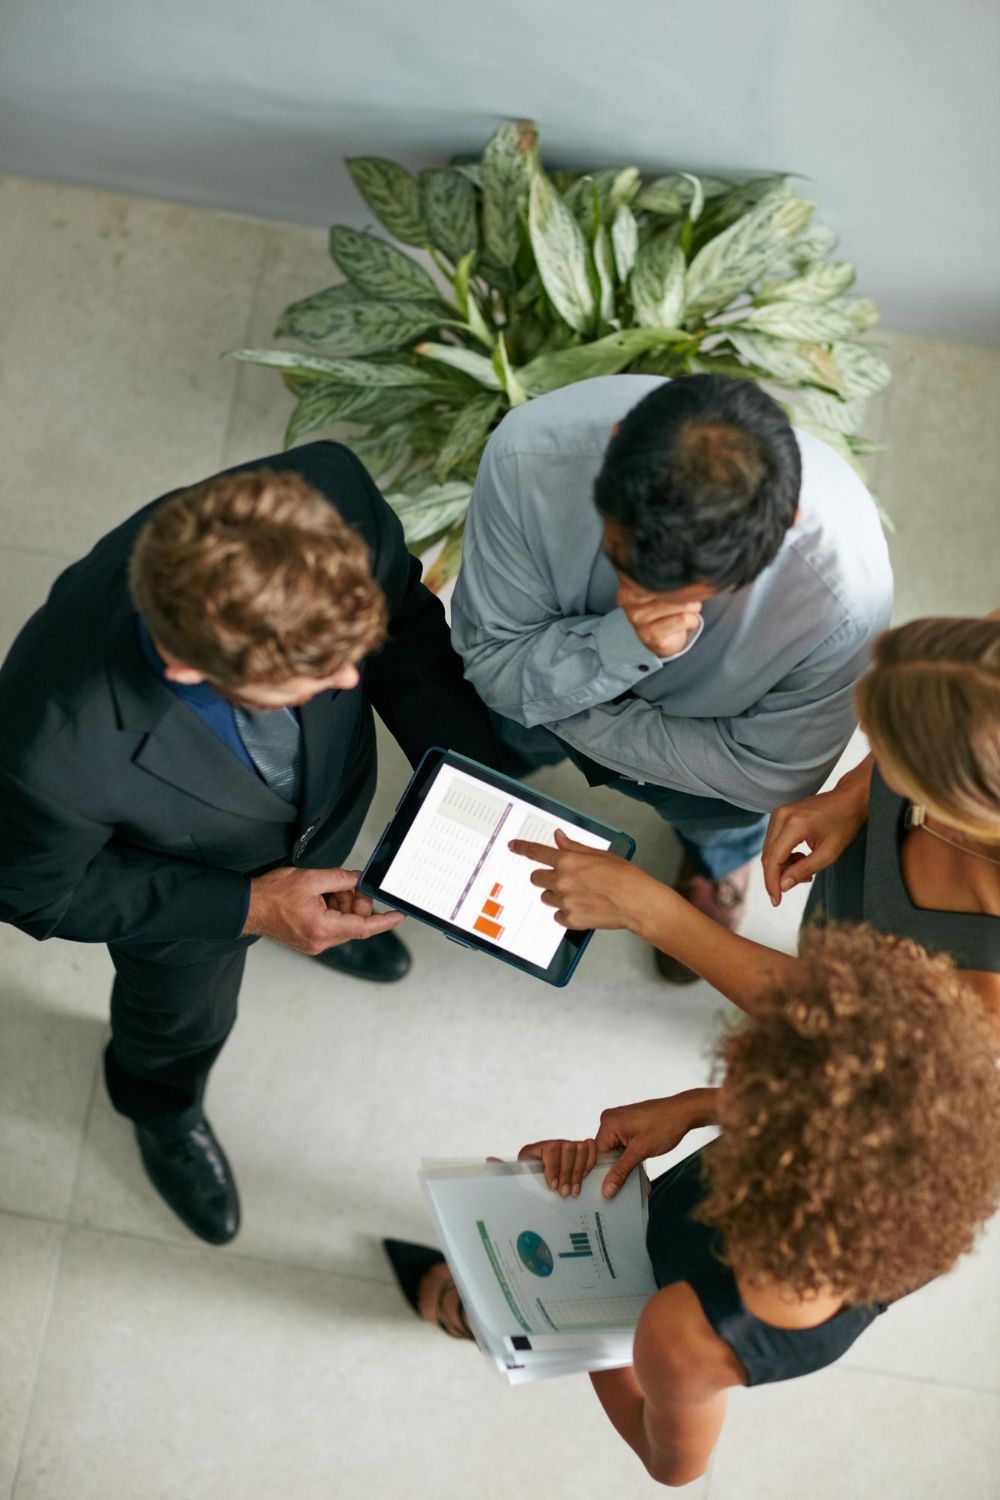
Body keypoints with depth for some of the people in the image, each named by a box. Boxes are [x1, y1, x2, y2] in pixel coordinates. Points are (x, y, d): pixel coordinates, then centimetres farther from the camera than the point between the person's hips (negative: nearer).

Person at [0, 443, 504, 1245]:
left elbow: (405, 623, -18)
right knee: (184, 1016, 32)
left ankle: (326, 922, 77)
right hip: (180, 882, -2)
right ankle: (162, 1108, 69)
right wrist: (248, 908, -28)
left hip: (328, 809, 3)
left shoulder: (334, 494, -42)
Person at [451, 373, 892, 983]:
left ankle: (720, 851, 17)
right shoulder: (530, 452, -39)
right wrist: (618, 646, -45)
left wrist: (581, 722, -23)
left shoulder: (845, 589, -41)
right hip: (576, 643, 2)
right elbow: (490, 662, -25)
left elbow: (772, 772, -23)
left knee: (719, 815, -24)